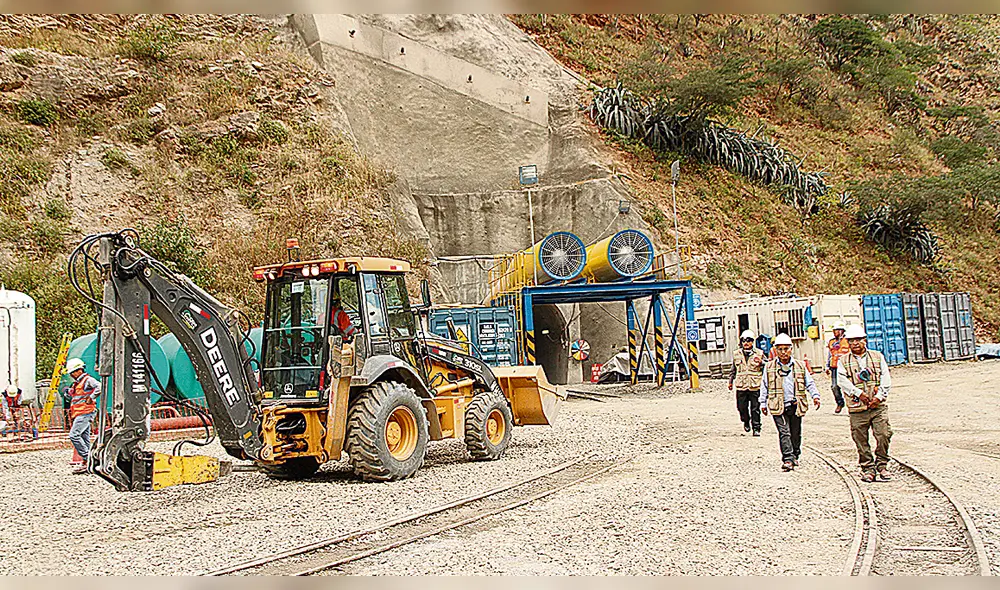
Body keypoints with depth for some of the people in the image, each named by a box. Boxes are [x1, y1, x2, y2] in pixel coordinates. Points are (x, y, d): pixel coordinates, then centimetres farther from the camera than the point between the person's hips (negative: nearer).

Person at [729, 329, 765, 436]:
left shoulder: (759, 353, 3)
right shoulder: (737, 355, 12)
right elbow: (733, 370, 24)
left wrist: (761, 362, -11)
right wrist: (731, 381, 24)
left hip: (755, 387, -2)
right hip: (741, 387, 2)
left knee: (755, 409, -1)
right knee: (741, 407, 4)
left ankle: (756, 428, 9)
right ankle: (746, 421, 32)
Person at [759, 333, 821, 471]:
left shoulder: (800, 366, 7)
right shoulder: (769, 367, 4)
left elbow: (809, 383, 10)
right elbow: (764, 387, 10)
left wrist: (815, 396, -5)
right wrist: (763, 403, 8)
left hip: (796, 405, 2)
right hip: (778, 407, -2)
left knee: (796, 432, 11)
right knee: (784, 432, -11)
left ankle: (795, 456, 28)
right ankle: (788, 459, -14)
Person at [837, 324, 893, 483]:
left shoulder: (877, 357, 12)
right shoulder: (844, 361, 8)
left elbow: (885, 379, 4)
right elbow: (843, 381, -6)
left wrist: (879, 396, -10)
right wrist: (859, 393, -18)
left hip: (878, 406, 0)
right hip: (857, 409, 0)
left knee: (884, 435, -8)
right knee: (861, 440, 2)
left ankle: (882, 465, 9)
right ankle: (868, 468, 14)